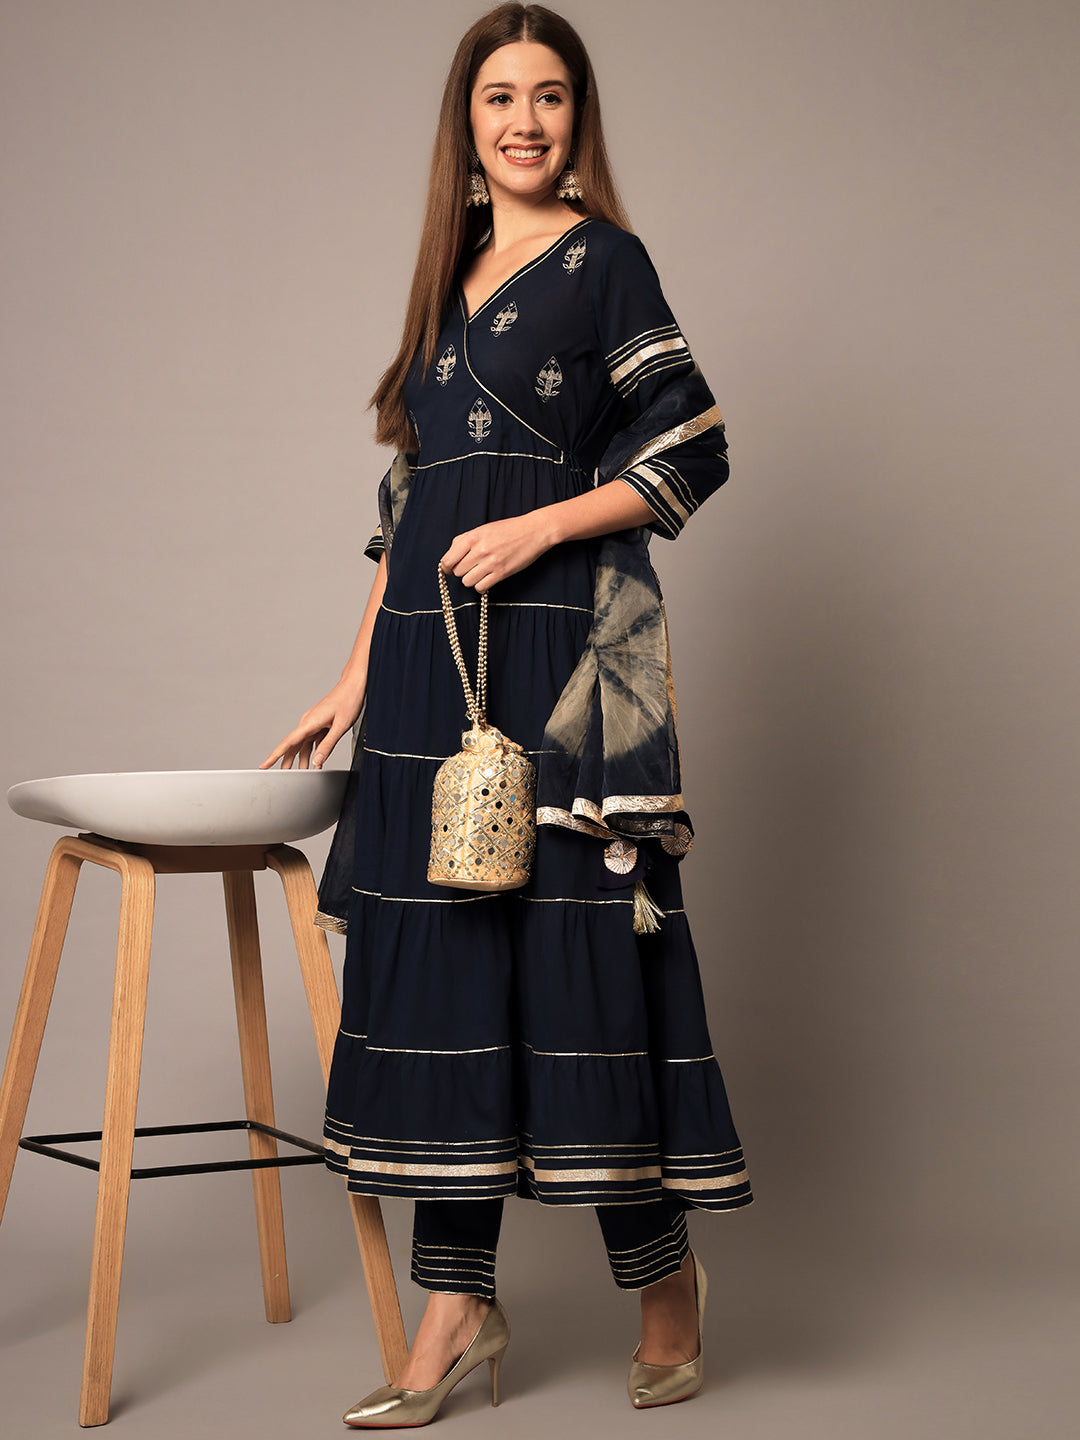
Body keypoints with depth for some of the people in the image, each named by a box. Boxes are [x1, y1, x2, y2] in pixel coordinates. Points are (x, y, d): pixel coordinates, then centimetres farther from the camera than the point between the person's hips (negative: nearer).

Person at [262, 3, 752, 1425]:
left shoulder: (603, 259, 1)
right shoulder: (453, 278, 19)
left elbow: (695, 453, -6)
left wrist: (539, 524, -15)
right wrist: (359, 676, 14)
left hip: (561, 653, -6)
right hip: (435, 665, 7)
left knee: (575, 948, -5)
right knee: (439, 955, 4)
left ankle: (663, 1270, 14)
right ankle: (459, 1302, 12)